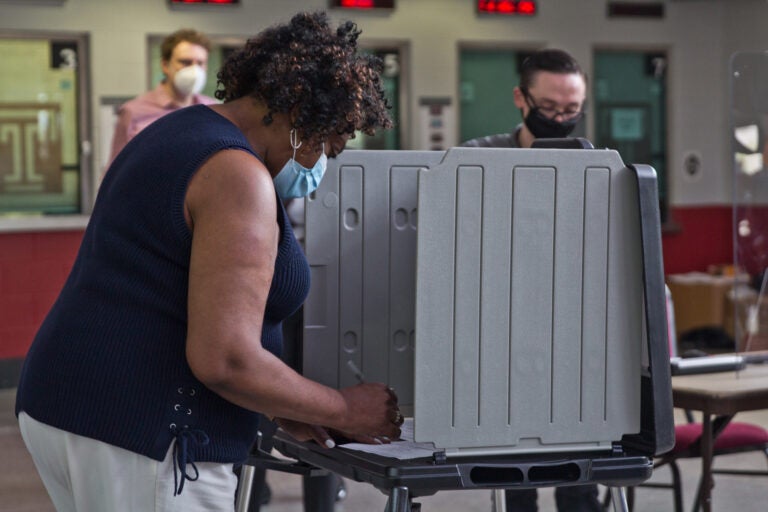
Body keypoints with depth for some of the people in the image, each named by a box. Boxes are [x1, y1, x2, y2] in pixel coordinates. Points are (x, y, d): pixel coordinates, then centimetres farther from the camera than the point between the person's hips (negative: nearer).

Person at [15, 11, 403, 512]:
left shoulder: (175, 134, 16)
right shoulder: (238, 175, -15)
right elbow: (224, 360, -22)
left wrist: (279, 409, 16)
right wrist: (345, 411, -7)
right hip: (144, 434, -10)